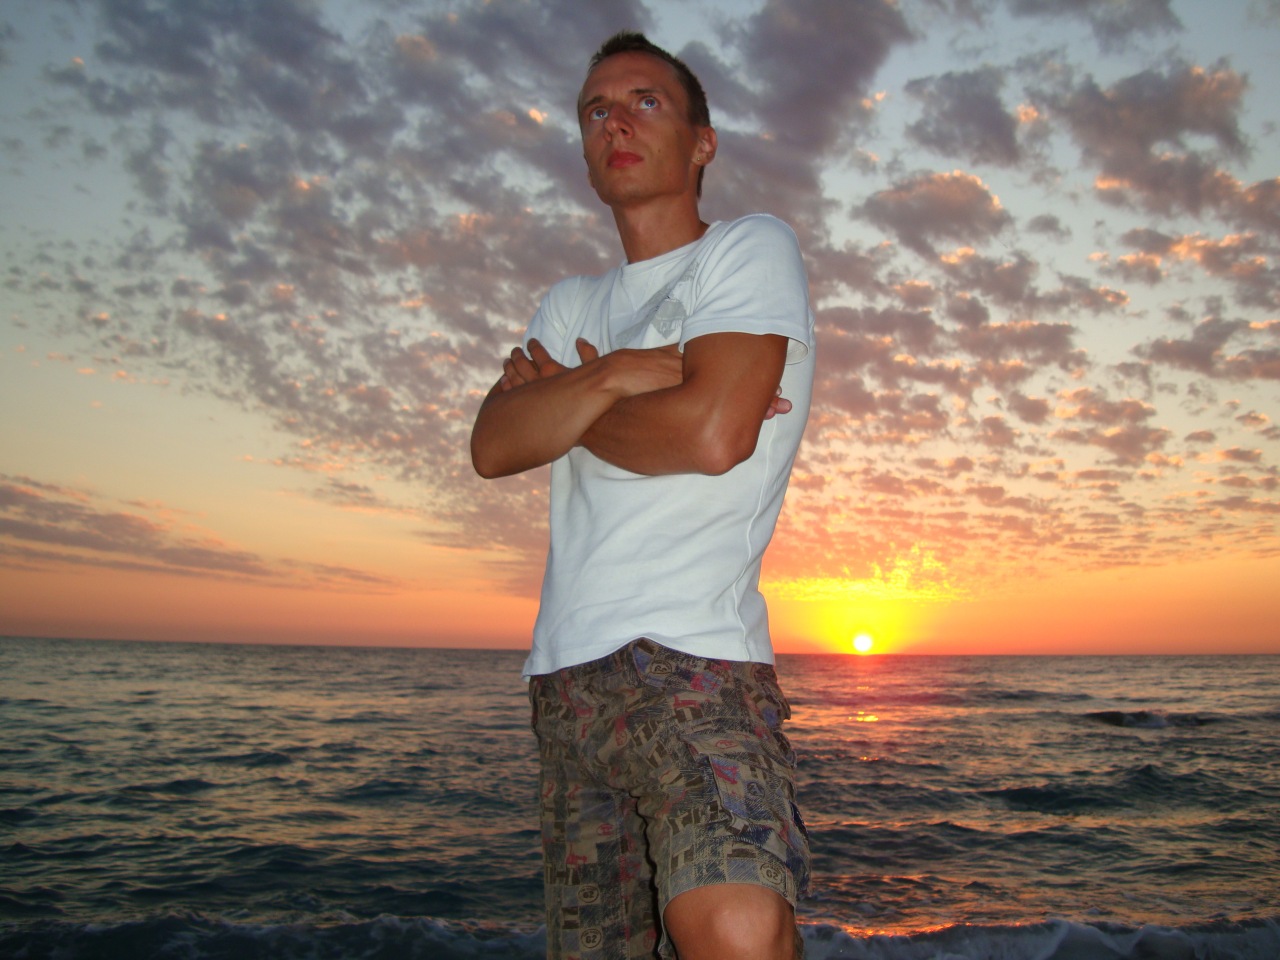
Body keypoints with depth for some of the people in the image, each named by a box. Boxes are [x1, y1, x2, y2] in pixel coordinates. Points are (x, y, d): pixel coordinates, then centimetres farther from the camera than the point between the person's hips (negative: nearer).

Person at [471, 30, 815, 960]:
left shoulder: (752, 247, 4)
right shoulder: (571, 304, 21)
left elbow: (714, 433, -13)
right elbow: (492, 446, 5)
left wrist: (559, 398, 2)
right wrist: (611, 375, -11)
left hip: (694, 657, -6)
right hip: (565, 671, 6)